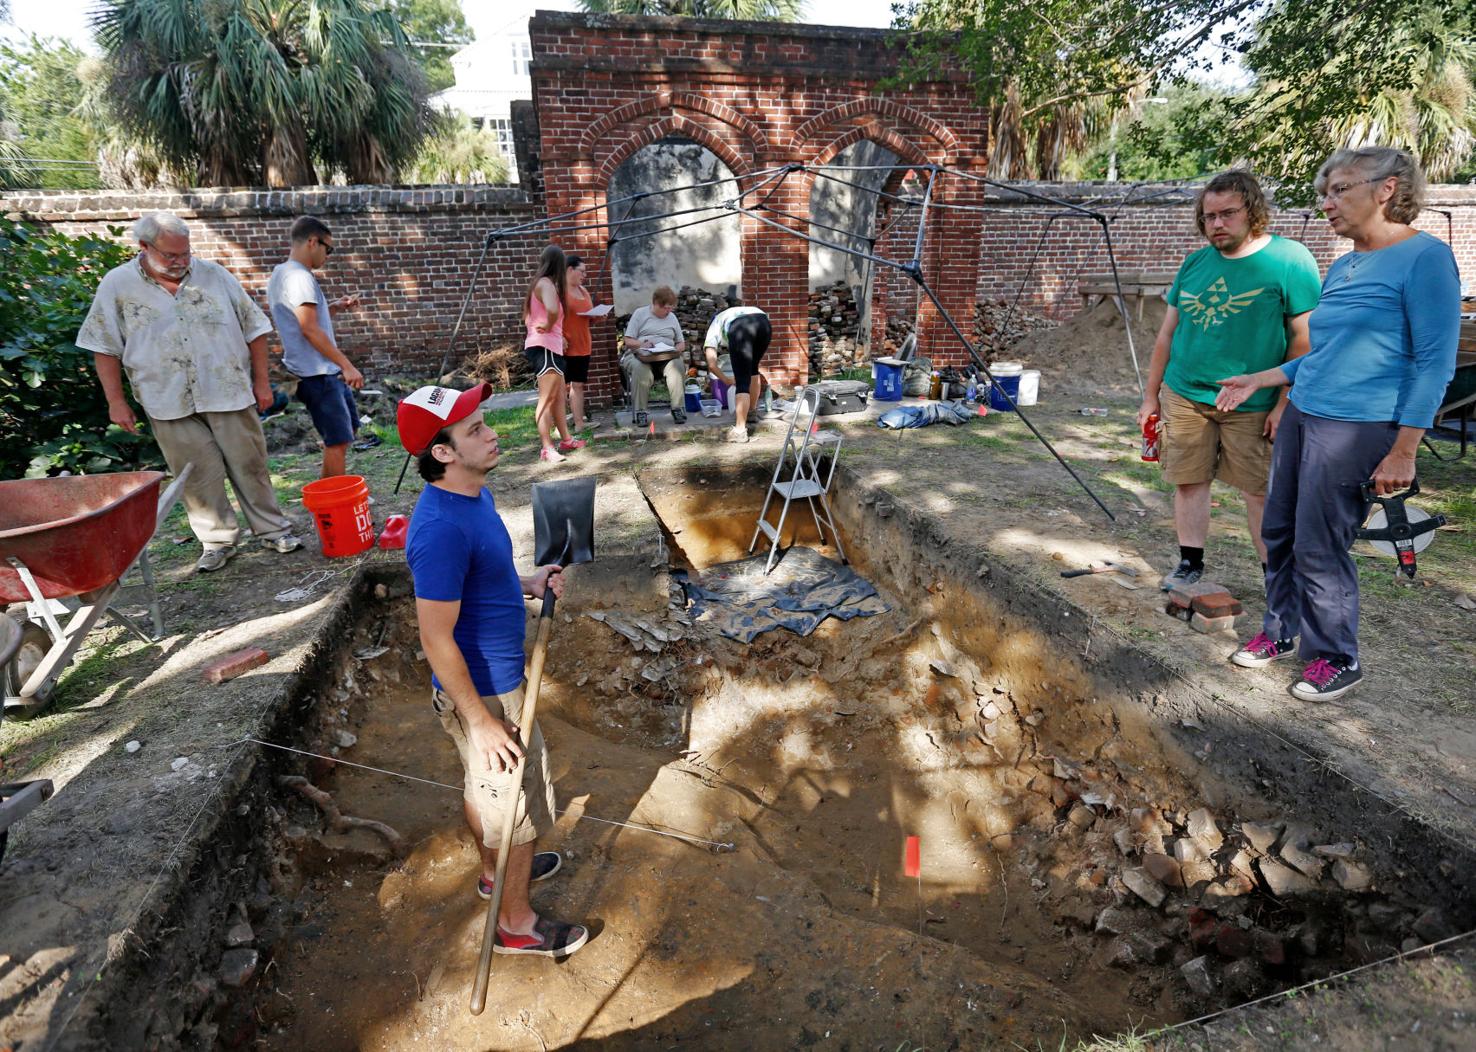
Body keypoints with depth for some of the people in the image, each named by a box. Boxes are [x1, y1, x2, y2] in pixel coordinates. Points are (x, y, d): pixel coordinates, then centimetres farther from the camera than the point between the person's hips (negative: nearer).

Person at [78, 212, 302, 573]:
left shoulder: (214, 275, 2)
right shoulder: (117, 286, 0)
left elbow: (253, 329, 6)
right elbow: (105, 348, 3)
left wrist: (261, 382, 3)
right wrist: (116, 402, 0)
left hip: (229, 394, 0)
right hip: (169, 403, 0)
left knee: (250, 465, 6)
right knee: (198, 474, 3)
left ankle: (273, 529, 18)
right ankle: (217, 540, 16)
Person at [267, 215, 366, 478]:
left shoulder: (281, 273, 16)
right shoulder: (300, 277, -16)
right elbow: (310, 330, -23)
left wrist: (334, 307, 13)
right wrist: (347, 365, -24)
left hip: (324, 371, 11)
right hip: (318, 375, -11)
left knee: (348, 429, 19)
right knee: (338, 440, -6)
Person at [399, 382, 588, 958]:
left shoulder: (474, 494, -1)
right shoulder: (441, 529, -31)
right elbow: (437, 640, -27)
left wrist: (526, 584, 0)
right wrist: (483, 722, -22)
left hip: (491, 679, 9)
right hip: (484, 693, -9)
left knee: (483, 787, 28)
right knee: (518, 804, 9)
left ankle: (496, 869, 52)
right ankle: (516, 923, 30)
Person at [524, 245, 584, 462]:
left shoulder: (540, 283, 16)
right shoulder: (547, 284, -13)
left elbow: (527, 317, 25)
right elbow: (552, 310, -35)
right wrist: (549, 327, -15)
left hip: (549, 346, 10)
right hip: (545, 346, -10)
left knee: (559, 395, 18)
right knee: (547, 398, -11)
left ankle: (566, 440, 29)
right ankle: (547, 448, -12)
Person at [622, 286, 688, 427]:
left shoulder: (672, 317, 20)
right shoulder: (640, 313, 9)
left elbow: (681, 343, 19)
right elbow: (628, 341, 2)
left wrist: (676, 350, -5)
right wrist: (643, 344, -18)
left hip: (667, 356, 2)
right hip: (642, 356, -2)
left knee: (677, 366, -32)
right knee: (640, 370, -37)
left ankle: (678, 408, -26)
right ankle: (640, 412, -31)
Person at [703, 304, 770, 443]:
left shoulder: (712, 332, 30)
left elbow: (712, 365, 15)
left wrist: (727, 380, 33)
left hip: (740, 328, -5)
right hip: (763, 322, 5)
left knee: (742, 381, 1)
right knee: (753, 369, 28)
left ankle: (740, 430, -4)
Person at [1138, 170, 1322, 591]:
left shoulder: (1289, 260, -6)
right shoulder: (1195, 263, 7)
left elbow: (1304, 339, -8)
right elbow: (1167, 334, 12)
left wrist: (1285, 404, -12)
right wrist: (1151, 396, 11)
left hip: (1251, 406, -4)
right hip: (1184, 396, 4)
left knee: (1260, 492, 2)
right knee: (1189, 481, 7)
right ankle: (1190, 564, 21)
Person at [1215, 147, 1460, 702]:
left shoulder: (1424, 257, -11)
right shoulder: (1341, 268, 13)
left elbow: (1435, 363, -14)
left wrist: (1404, 451, -17)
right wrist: (1256, 381, 19)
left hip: (1356, 428, -8)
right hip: (1302, 416, 8)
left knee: (1319, 547, -2)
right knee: (1278, 531, 12)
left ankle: (1336, 659, 17)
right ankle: (1280, 632, 30)